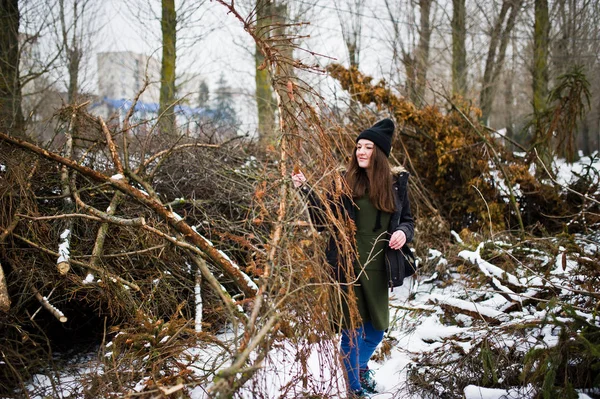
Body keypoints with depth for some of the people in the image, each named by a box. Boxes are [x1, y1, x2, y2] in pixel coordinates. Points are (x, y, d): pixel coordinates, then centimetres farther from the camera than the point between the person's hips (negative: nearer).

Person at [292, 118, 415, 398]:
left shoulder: (395, 183, 1)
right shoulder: (344, 182, -4)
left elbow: (407, 220, 11)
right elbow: (323, 217, -4)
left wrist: (403, 233, -12)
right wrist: (304, 189, -15)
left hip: (378, 267, 3)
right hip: (348, 266, -3)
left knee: (378, 327, 16)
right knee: (352, 329, 5)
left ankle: (361, 364, 47)